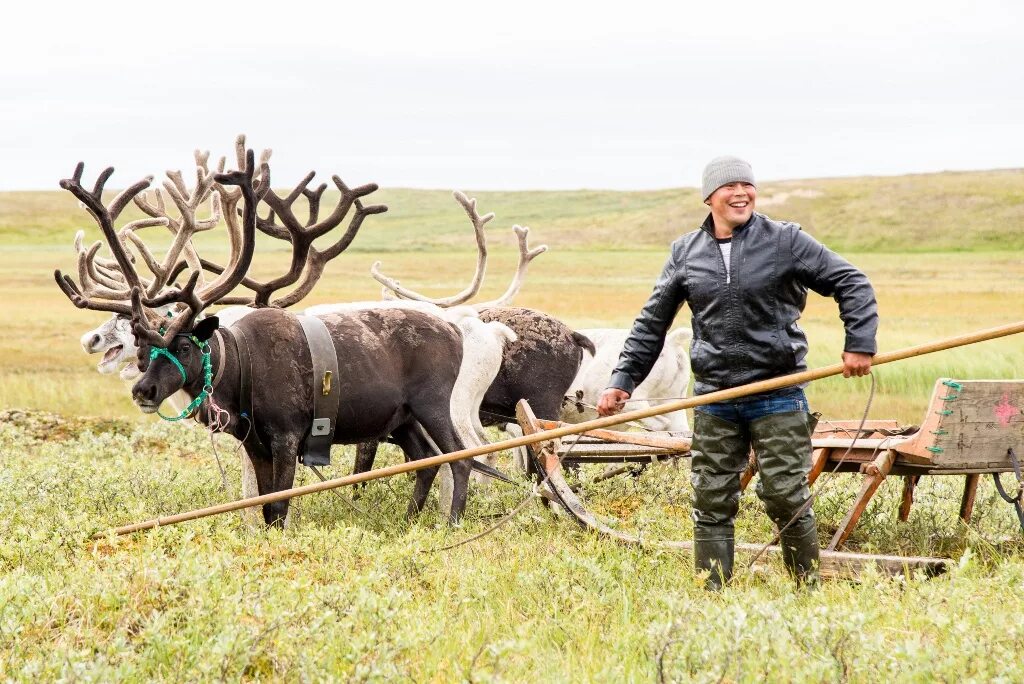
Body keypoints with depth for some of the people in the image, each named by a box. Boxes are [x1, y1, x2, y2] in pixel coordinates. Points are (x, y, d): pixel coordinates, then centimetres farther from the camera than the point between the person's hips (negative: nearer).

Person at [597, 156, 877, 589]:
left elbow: (852, 285, 0)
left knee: (787, 497, -3)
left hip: (777, 396, -3)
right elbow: (652, 323, 15)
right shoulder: (686, 253, 9)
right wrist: (622, 380, 10)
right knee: (711, 503, 3)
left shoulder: (785, 241, -1)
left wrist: (859, 344, -10)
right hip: (714, 398, 3)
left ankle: (809, 591, 10)